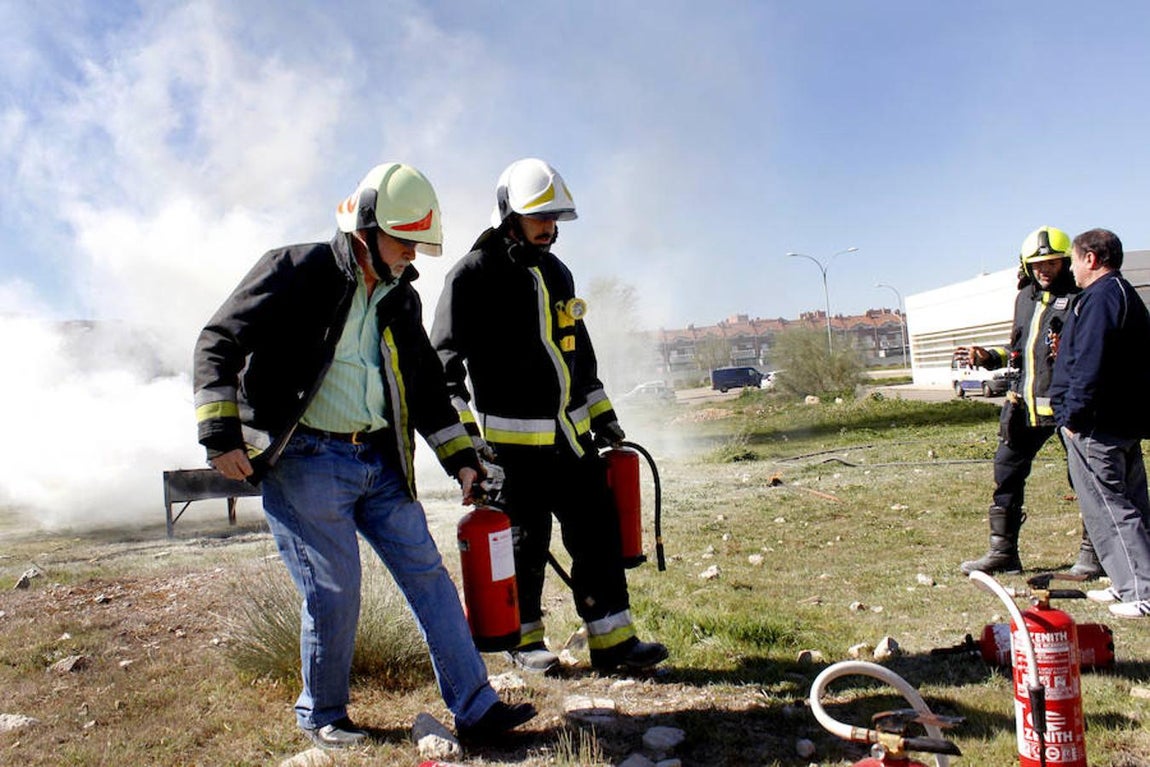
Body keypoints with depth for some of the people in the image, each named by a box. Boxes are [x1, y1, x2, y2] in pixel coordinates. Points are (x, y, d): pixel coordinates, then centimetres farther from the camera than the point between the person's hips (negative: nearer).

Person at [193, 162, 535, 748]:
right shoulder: (297, 272, -5)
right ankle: (322, 715, 23)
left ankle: (475, 707, 12)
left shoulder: (401, 299, 14)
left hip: (381, 462, 6)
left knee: (428, 576, 4)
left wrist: (460, 459, 14)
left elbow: (427, 387, 20)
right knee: (334, 594, -3)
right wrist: (221, 435, -15)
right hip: (306, 462, -6)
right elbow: (219, 343, -7)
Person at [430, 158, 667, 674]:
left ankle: (612, 639, 16)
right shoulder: (474, 274, -7)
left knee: (598, 532, 7)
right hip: (515, 441, -7)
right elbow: (445, 359, -11)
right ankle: (524, 639, 24)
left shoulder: (557, 272, 16)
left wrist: (602, 413, 21)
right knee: (526, 542, 4)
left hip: (571, 433, 7)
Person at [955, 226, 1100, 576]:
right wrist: (987, 357, 11)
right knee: (1007, 472, 9)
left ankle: (1092, 553, 17)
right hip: (1026, 403, 7)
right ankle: (1002, 552, 18)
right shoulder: (1025, 298, 17)